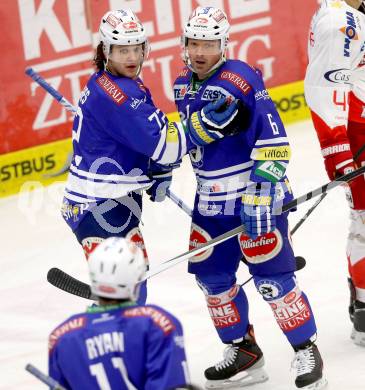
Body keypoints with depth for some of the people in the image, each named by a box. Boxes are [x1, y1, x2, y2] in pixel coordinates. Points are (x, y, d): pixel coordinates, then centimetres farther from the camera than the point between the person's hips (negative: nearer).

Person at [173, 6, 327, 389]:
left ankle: (307, 352, 5)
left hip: (257, 193, -8)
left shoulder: (241, 80, -18)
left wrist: (261, 196, -25)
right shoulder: (183, 85, 6)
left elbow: (272, 141, -21)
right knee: (211, 274, 9)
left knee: (271, 276, -9)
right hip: (211, 199, 8)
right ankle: (243, 351, 24)